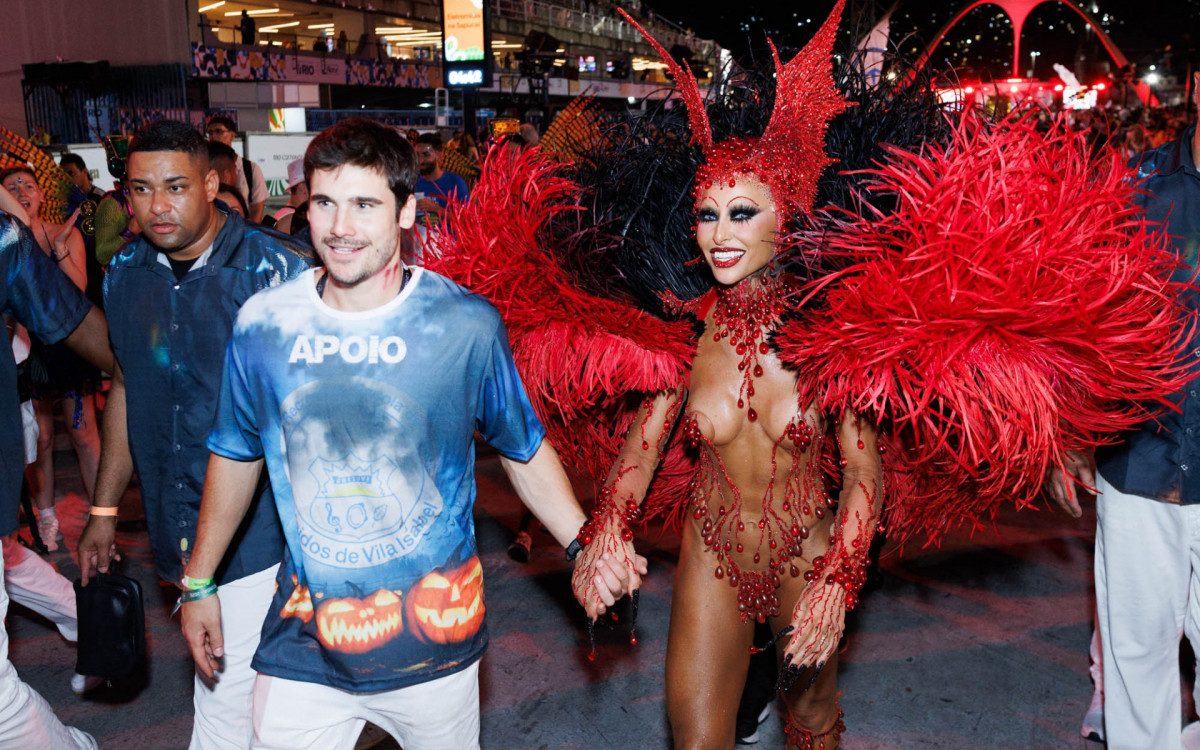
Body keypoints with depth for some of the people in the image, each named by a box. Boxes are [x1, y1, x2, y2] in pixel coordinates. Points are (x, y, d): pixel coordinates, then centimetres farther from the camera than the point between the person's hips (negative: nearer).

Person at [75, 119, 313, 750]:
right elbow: (125, 390, 17)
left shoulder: (279, 270, -13)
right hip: (177, 530, 5)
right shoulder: (125, 273, 5)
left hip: (262, 528, -5)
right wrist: (104, 510, 18)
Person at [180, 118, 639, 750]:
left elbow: (525, 451, 0)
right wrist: (199, 583, 15)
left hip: (434, 641, -1)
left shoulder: (467, 324, -12)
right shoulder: (263, 325, -7)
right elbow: (236, 455, 8)